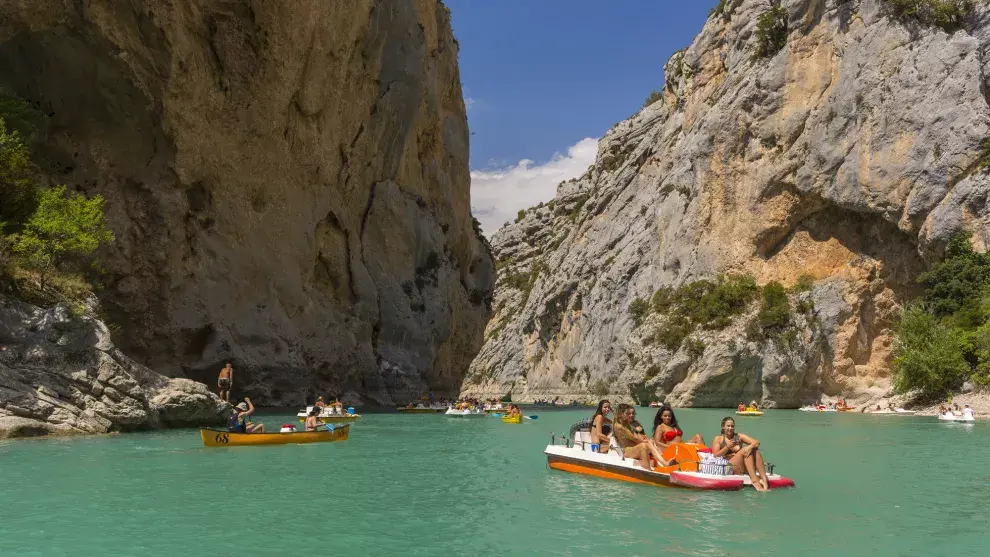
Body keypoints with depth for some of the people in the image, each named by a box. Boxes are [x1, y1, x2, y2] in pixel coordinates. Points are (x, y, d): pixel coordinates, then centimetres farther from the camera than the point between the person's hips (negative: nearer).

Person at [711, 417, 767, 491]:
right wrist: (727, 447, -14)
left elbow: (756, 442, 3)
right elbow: (715, 456, -3)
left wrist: (750, 447, -19)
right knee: (745, 450, -24)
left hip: (743, 468, 4)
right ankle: (754, 480, -38)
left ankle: (764, 479, -31)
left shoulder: (739, 437, 17)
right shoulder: (718, 439, 10)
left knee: (756, 451, -17)